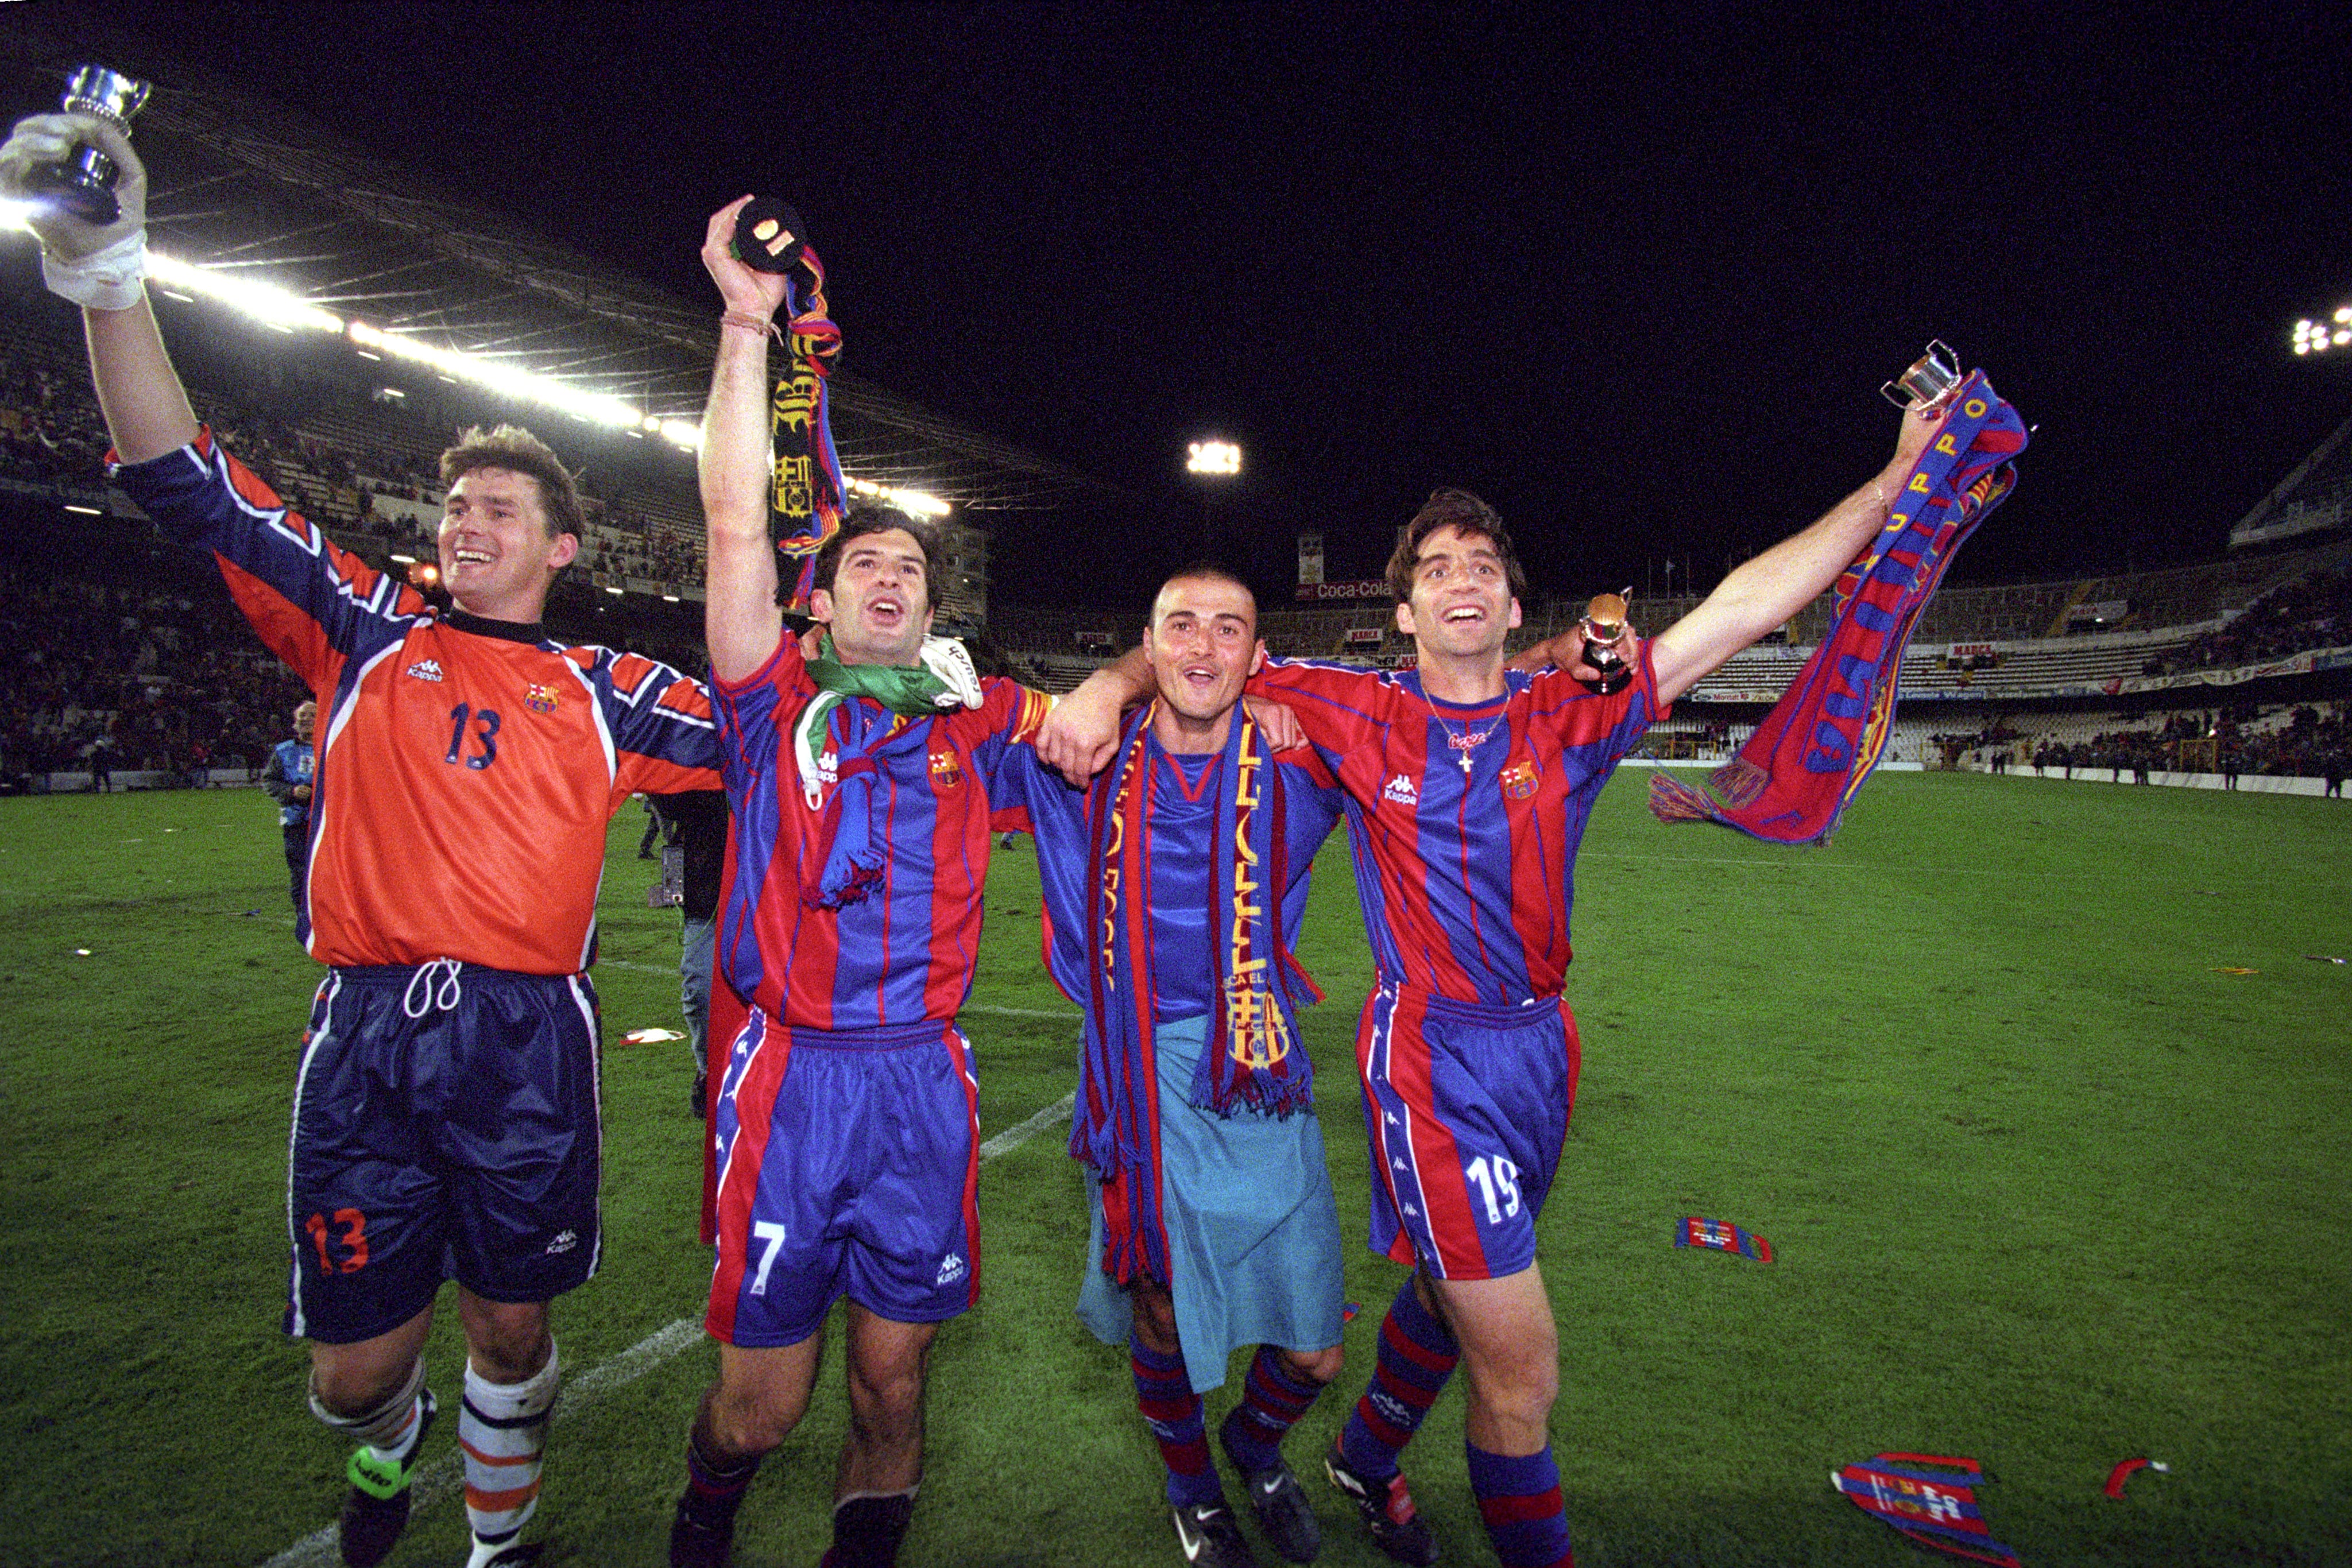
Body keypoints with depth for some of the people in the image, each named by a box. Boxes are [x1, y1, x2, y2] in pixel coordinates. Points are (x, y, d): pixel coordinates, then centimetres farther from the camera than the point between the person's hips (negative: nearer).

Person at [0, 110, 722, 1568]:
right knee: (355, 1361, 7)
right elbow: (201, 492, 4)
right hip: (368, 1030, 1)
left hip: (530, 1038, 0)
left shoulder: (603, 688, 8)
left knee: (513, 1325, 12)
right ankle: (389, 1443, 44)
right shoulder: (370, 631, 9)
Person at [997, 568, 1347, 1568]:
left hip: (1259, 1080, 1)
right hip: (1140, 1079, 0)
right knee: (1161, 1318, 14)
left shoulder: (1295, 768, -5)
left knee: (1314, 1353, 6)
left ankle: (1255, 1445, 43)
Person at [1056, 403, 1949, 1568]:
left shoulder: (1570, 715, -2)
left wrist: (1898, 475, -4)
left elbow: (1747, 603, -4)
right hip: (1433, 1057, -4)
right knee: (1521, 1369, -1)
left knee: (1452, 1290, 25)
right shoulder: (1362, 716, -7)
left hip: (1539, 1044, 5)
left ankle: (1368, 1460, 52)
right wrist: (1113, 682, -17)